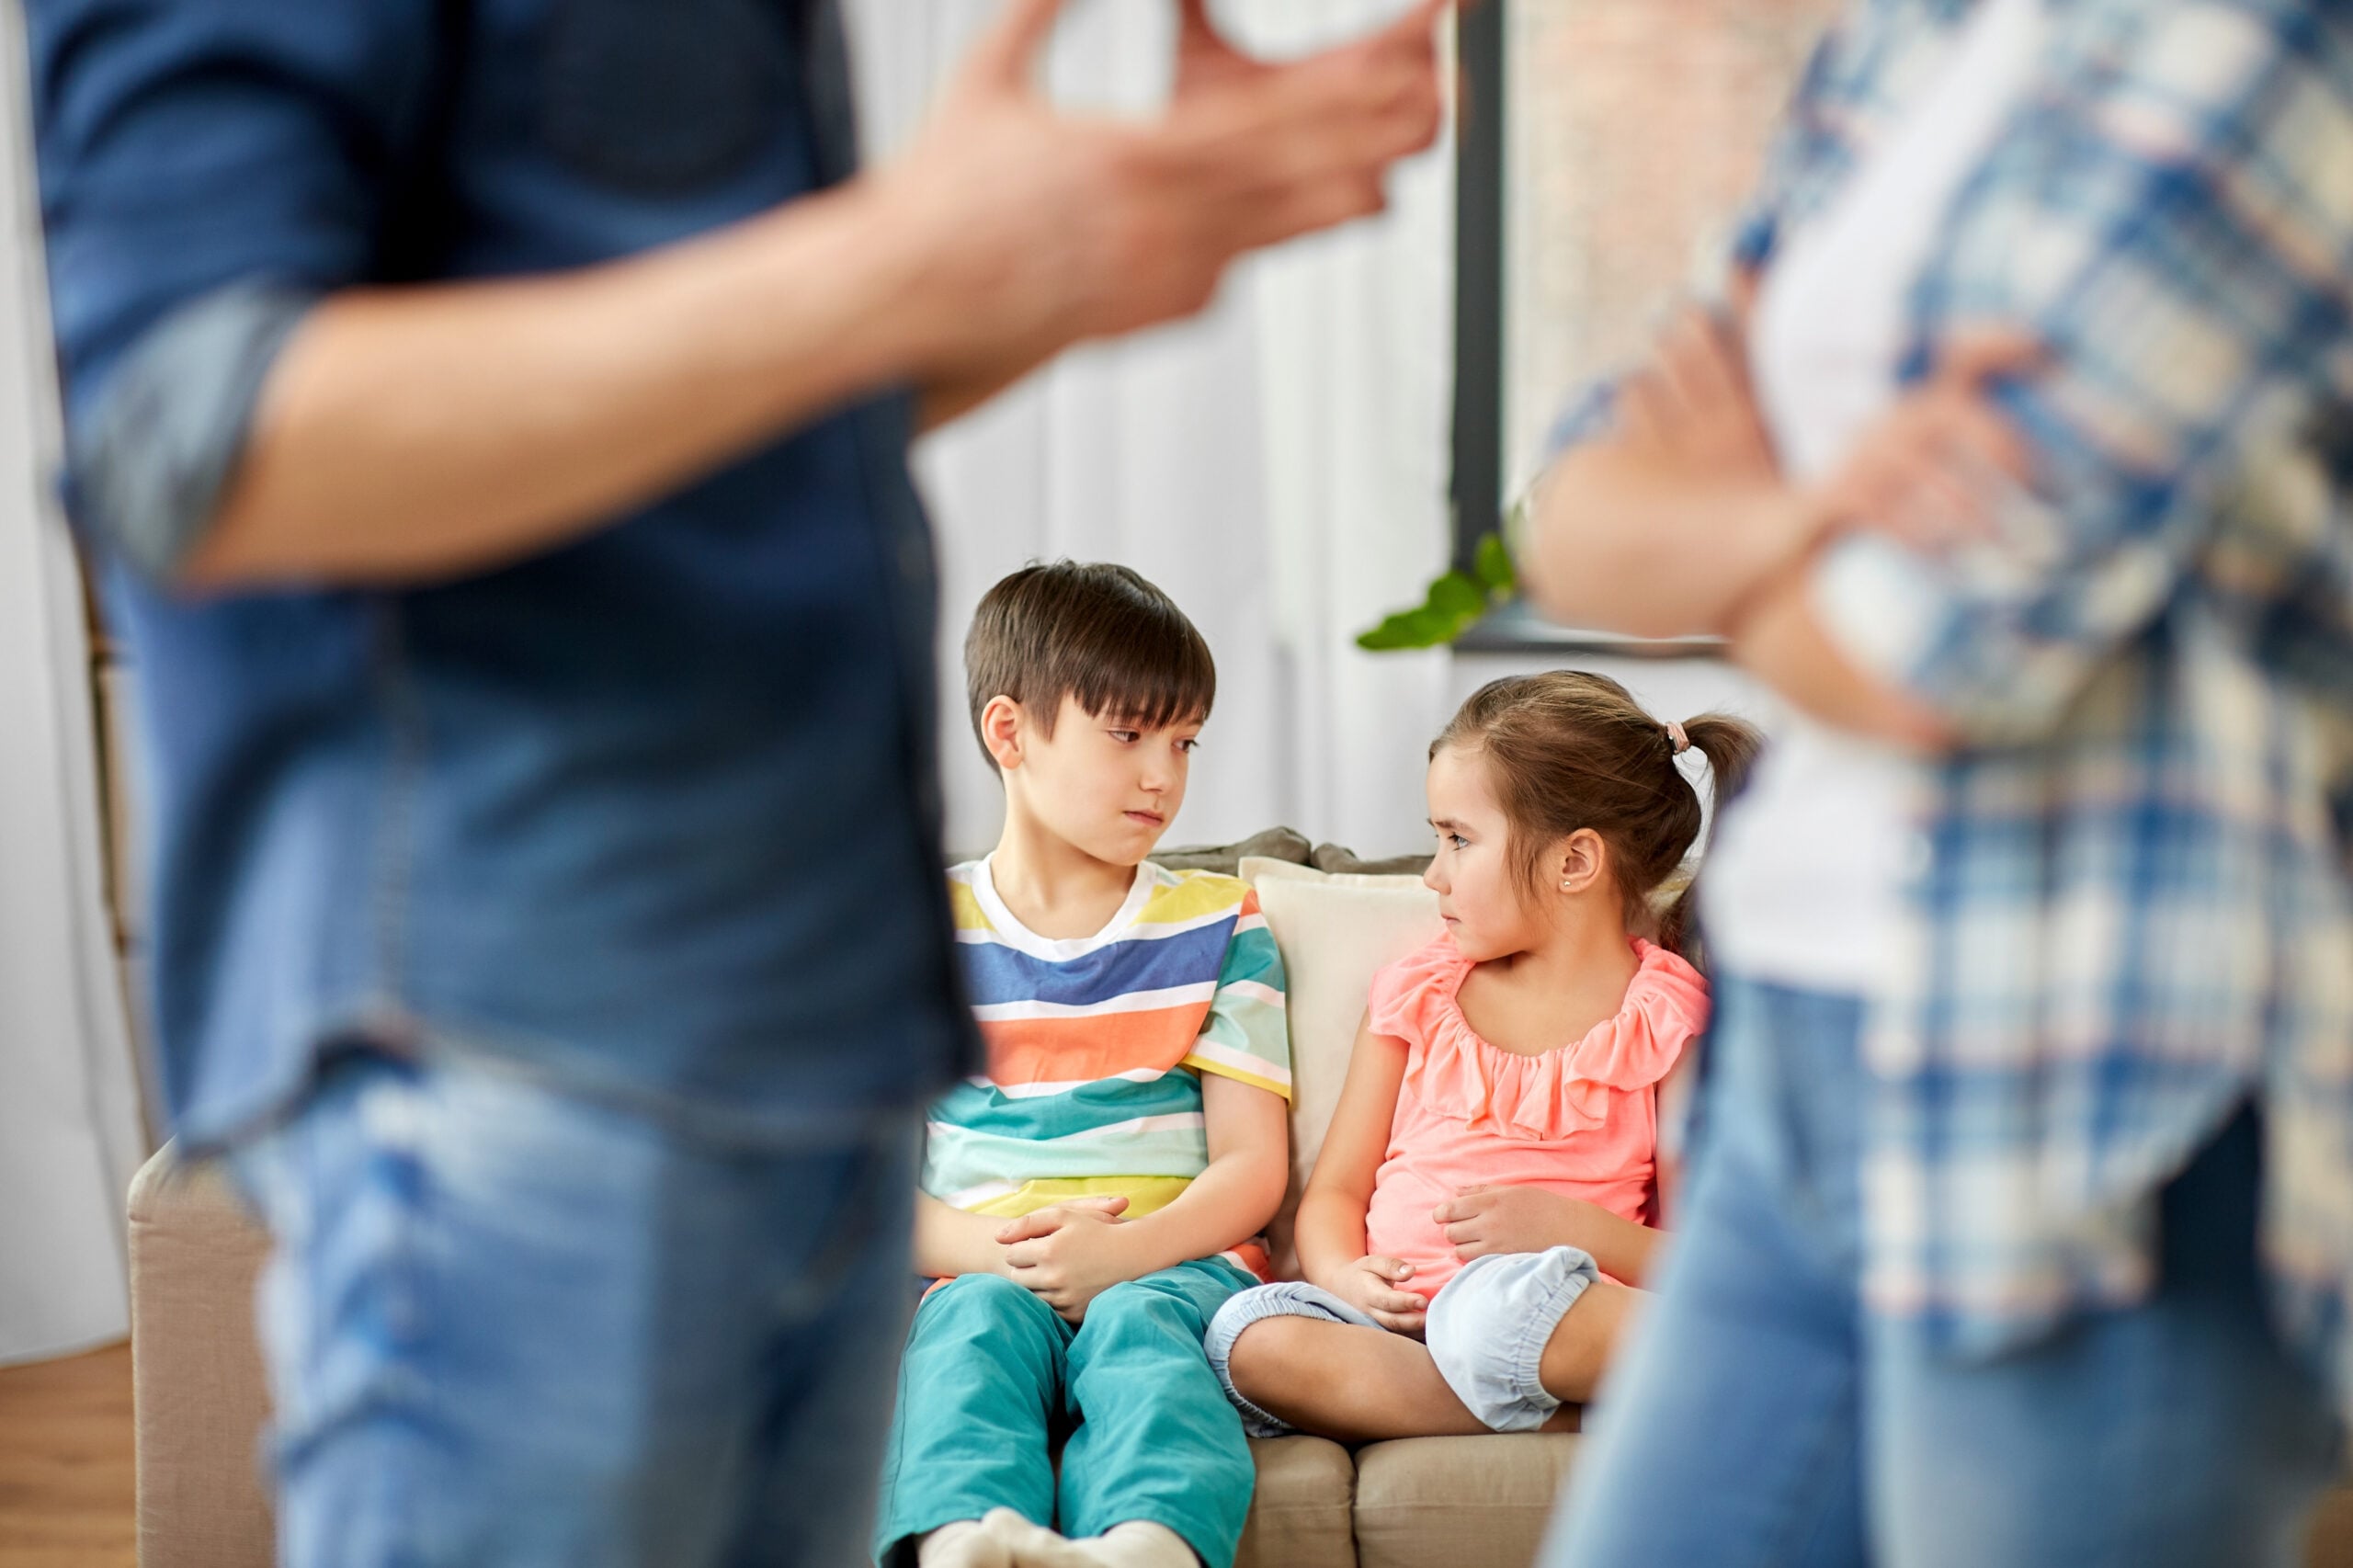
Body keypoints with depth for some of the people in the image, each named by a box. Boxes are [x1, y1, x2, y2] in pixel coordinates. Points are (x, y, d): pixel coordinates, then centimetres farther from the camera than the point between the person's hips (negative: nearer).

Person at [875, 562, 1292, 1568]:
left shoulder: (1219, 929, 15)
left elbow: (1253, 1164, 7)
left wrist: (1122, 1250, -13)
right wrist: (986, 1245, -14)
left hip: (1169, 1264, 0)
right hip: (979, 1268, 0)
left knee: (1136, 1322, -34)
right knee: (980, 1317, -34)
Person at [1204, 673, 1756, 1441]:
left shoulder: (1669, 1017, 5)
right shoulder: (1418, 991, 18)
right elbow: (1336, 1188, 17)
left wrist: (1570, 1227, -17)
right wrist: (1341, 1277, -7)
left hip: (1557, 1321, -5)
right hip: (1396, 1315, 5)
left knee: (1493, 1300, -42)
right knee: (1250, 1336, -30)